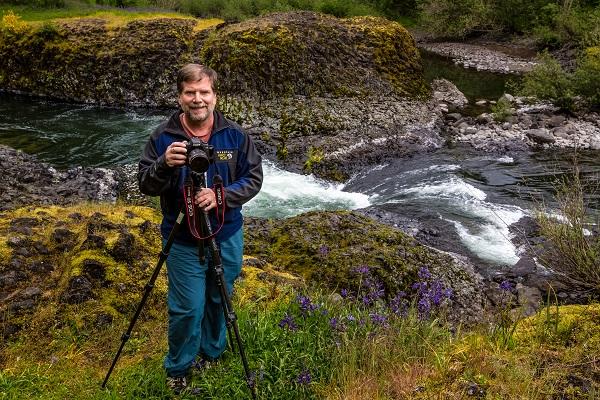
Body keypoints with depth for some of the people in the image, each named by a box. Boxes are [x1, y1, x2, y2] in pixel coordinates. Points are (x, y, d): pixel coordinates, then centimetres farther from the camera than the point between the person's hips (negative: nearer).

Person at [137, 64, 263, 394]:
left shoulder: (235, 135, -7)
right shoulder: (163, 136, -9)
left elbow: (254, 179, -5)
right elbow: (145, 185, -7)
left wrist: (221, 195, -22)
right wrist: (164, 164, -29)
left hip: (226, 236, 2)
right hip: (183, 240, -2)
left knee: (219, 301, 18)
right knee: (187, 309, 2)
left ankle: (212, 357, 43)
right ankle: (177, 370, 27)